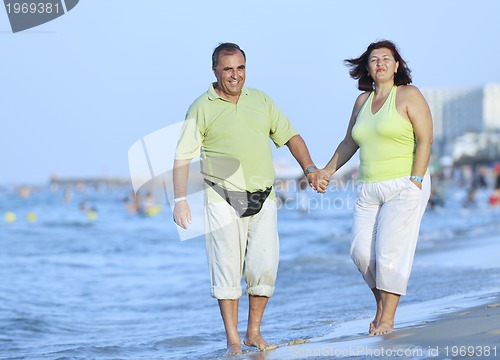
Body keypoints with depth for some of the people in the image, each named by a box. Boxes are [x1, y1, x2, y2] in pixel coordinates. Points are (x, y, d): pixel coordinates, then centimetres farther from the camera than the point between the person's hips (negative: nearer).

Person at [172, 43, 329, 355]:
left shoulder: (261, 100, 12)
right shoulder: (202, 108, 0)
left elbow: (290, 136, 15)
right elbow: (183, 157, -3)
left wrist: (310, 169, 2)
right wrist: (181, 199, -12)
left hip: (263, 198, 4)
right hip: (223, 200, -3)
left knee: (264, 265, -1)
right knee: (228, 266, -5)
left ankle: (254, 332, 12)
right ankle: (233, 339, 1)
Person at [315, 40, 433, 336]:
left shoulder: (408, 95, -4)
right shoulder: (363, 101, 14)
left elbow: (425, 139, -10)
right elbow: (349, 144, 26)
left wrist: (415, 181, -17)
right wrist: (327, 172, 23)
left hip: (404, 188, -6)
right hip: (369, 190, 6)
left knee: (390, 252, -11)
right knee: (361, 251, -2)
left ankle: (387, 320, -6)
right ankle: (382, 304, 17)